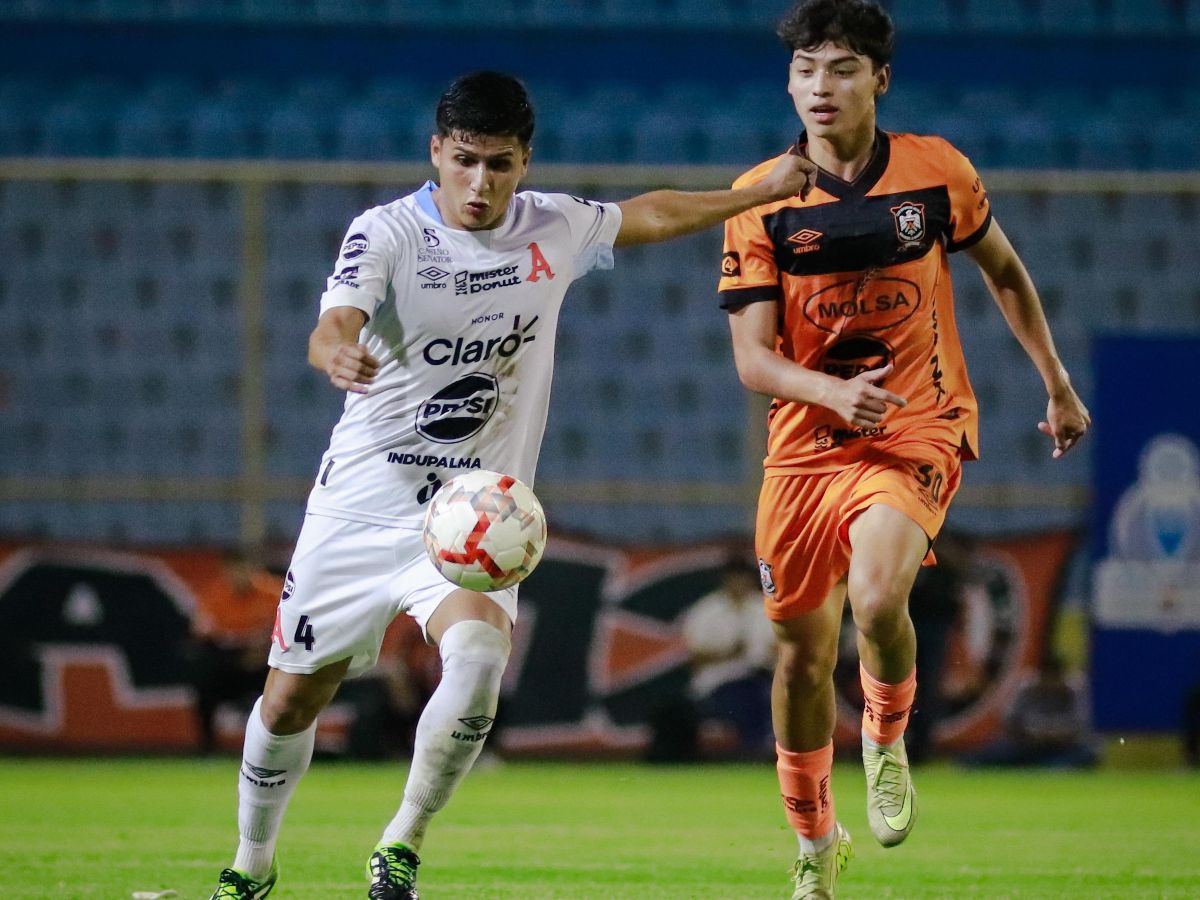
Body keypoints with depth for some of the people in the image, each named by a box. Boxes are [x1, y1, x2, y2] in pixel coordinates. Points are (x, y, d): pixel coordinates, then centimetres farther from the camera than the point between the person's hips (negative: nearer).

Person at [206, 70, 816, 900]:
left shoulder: (553, 230, 1)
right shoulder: (387, 233, -13)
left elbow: (648, 216, 21)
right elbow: (332, 326, -30)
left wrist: (764, 191, 25)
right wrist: (339, 354, -54)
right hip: (364, 499, -1)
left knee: (478, 654, -29)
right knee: (291, 704, 8)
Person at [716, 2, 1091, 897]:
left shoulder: (938, 172, -5)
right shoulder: (761, 200, -7)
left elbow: (1003, 269, 14)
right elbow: (752, 359, -10)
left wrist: (1058, 385, 19)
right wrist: (834, 392, -29)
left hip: (919, 430, -2)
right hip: (805, 443, 2)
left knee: (877, 600, -28)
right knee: (802, 648, 8)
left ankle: (887, 745, 5)